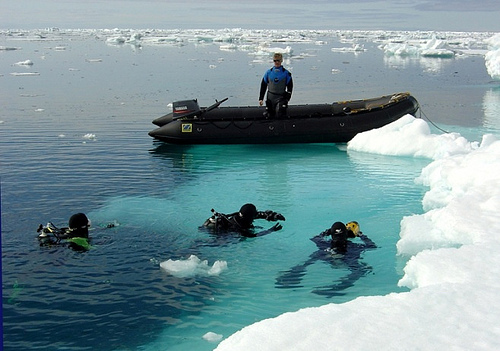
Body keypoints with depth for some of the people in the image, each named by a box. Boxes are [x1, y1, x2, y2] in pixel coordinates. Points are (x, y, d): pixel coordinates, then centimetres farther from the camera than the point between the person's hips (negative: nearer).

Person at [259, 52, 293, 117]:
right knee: (269, 114, 7)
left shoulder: (286, 73, -1)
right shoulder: (269, 72, 4)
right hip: (270, 97, 3)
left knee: (281, 114, -21)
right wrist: (261, 98, 6)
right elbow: (263, 86, 11)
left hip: (281, 97, -3)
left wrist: (287, 98, -9)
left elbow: (290, 87, 2)